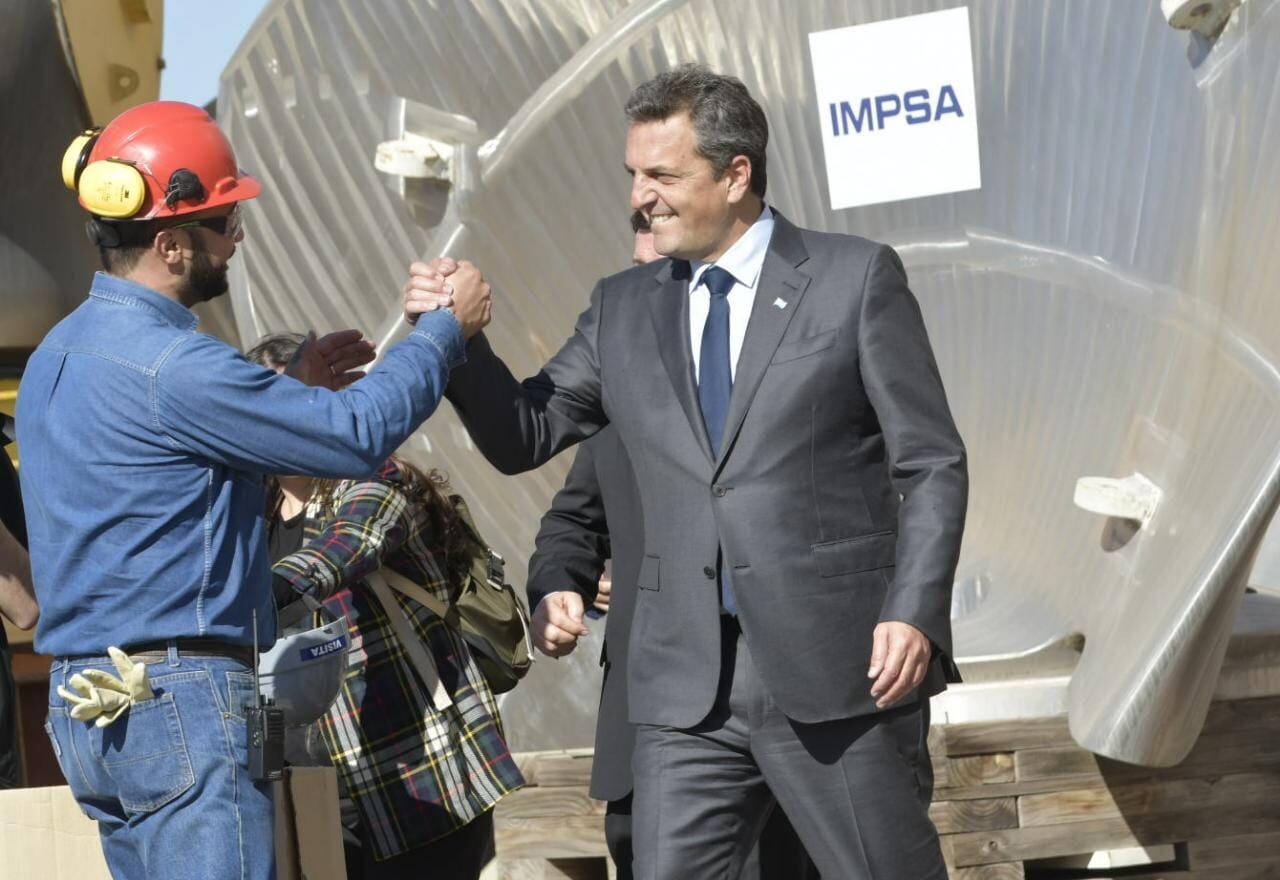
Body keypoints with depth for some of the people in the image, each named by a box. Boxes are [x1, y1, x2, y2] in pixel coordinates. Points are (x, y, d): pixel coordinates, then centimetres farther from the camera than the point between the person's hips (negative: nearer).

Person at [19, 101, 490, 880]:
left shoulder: (58, 356, 13)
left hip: (89, 704, 10)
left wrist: (295, 384, 18)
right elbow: (359, 435, -14)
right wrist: (447, 330, -2)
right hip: (181, 699, -10)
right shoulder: (166, 365, -18)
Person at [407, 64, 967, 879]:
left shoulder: (855, 278, 0)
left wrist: (914, 614, -14)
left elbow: (932, 465, -2)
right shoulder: (624, 309, 12)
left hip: (840, 669, -4)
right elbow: (523, 436, 14)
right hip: (689, 684, 4)